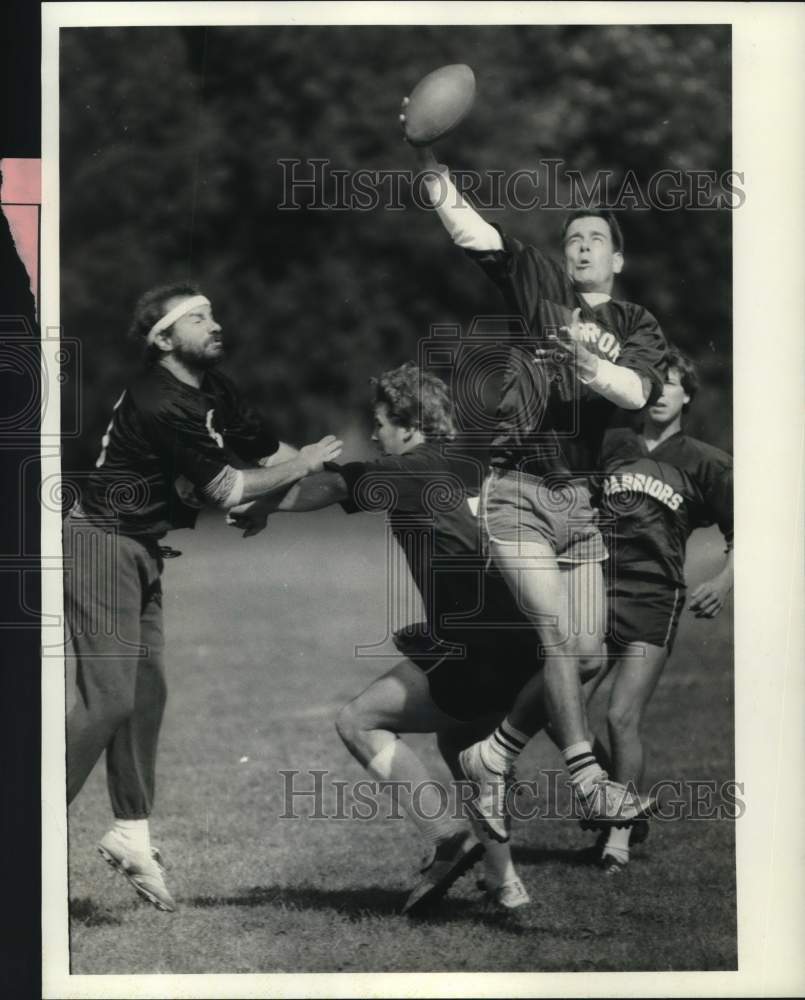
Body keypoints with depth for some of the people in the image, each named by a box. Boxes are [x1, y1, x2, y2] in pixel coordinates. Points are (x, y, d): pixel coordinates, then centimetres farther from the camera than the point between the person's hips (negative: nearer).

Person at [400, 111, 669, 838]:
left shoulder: (638, 327, 10)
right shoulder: (536, 286, 5)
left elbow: (638, 390, -10)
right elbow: (468, 227, -4)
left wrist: (592, 367, -29)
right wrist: (429, 160, -17)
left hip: (580, 498, 4)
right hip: (516, 492, -4)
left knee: (587, 655, 0)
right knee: (558, 635, -15)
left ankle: (492, 758, 15)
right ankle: (590, 782, -11)